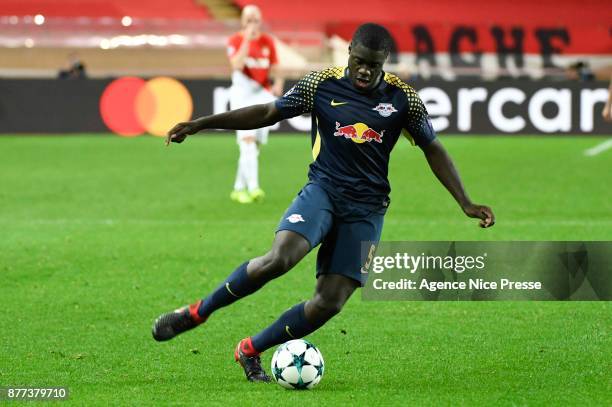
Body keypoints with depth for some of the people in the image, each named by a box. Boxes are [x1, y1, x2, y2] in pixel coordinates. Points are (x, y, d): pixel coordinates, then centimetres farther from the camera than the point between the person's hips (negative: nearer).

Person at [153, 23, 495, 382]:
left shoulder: (403, 97, -2)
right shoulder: (322, 84, -4)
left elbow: (433, 149, 8)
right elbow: (268, 113, 5)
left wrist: (466, 203, 2)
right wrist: (201, 124, 2)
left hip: (366, 209, 2)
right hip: (323, 190, -1)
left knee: (330, 302, -9)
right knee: (280, 258, -30)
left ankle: (250, 351, 11)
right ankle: (198, 313, -13)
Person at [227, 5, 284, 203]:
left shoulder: (268, 41, 8)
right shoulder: (235, 41, -3)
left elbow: (275, 69, 11)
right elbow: (237, 65, -19)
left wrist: (278, 83, -10)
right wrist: (247, 40, -21)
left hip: (263, 94, 4)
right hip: (242, 95, -4)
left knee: (254, 146, 6)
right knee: (247, 139, -19)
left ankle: (239, 189, 17)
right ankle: (253, 187, -28)